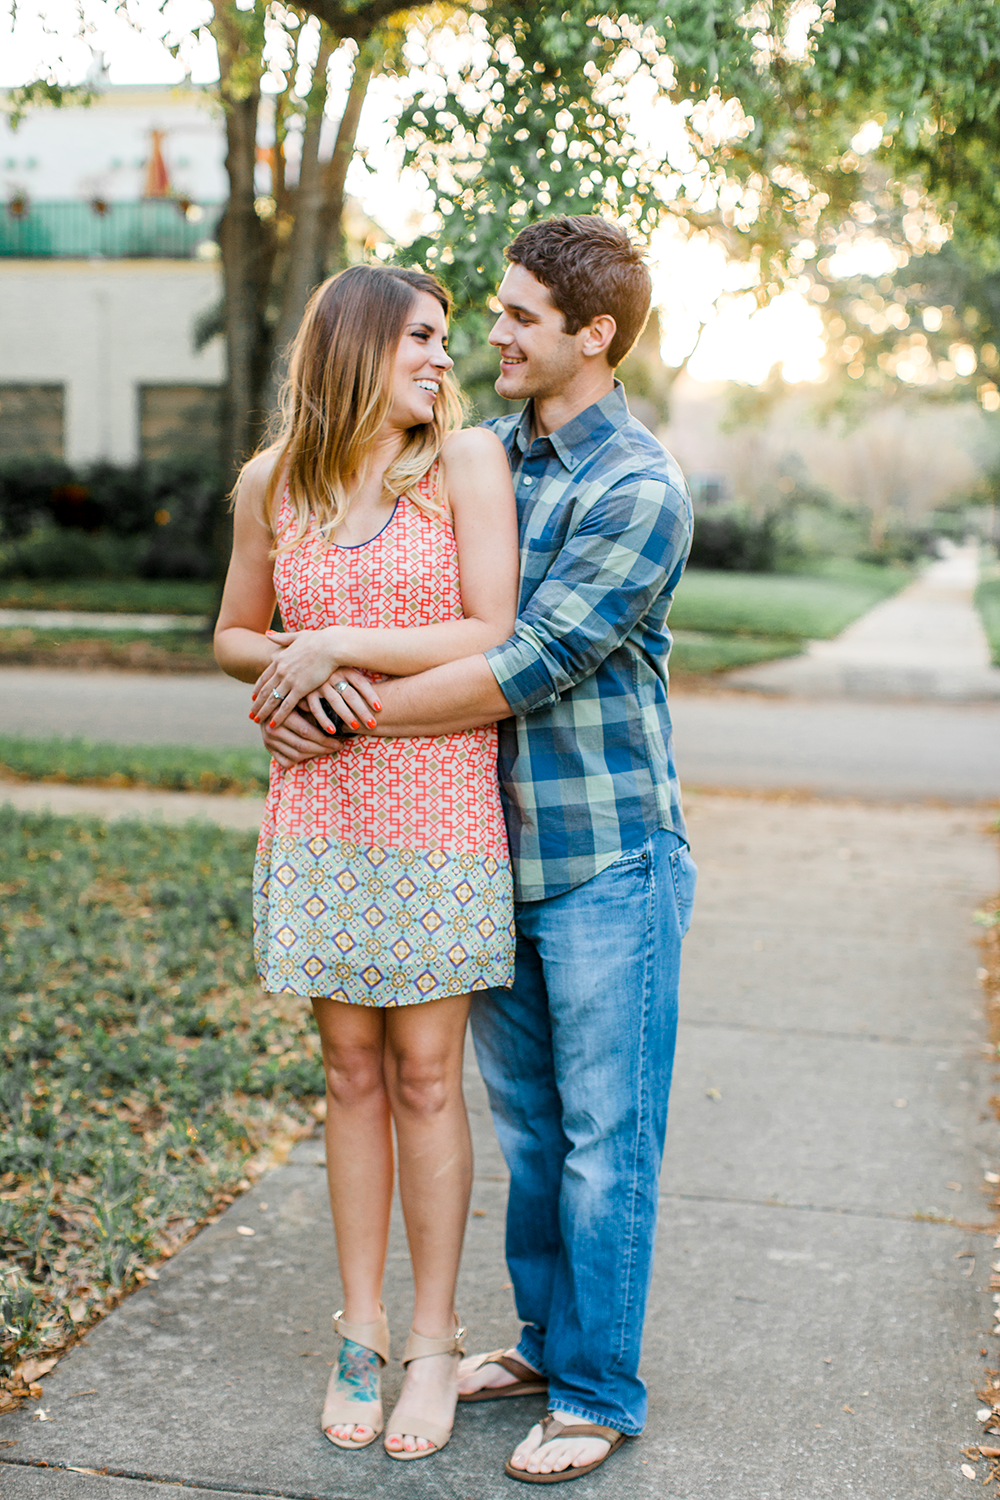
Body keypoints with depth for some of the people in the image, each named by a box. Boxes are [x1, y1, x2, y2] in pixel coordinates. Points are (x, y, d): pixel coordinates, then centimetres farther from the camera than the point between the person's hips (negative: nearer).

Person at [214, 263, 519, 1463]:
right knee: (350, 1071, 11)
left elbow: (494, 639, -11)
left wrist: (336, 644, -12)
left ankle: (432, 1341, 19)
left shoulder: (468, 462, -3)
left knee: (425, 1077, 4)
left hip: (437, 810, -2)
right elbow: (234, 638, 15)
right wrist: (292, 667, -6)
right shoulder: (271, 483, 5)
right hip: (319, 812, 3)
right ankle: (361, 1331, 25)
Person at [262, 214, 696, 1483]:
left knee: (604, 1140, 5)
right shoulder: (484, 454, 8)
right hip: (496, 853, 7)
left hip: (605, 863, -6)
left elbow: (527, 669, -21)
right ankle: (545, 1338, 35)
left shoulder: (640, 491, -15)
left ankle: (599, 1393, 20)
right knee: (524, 1122, 18)